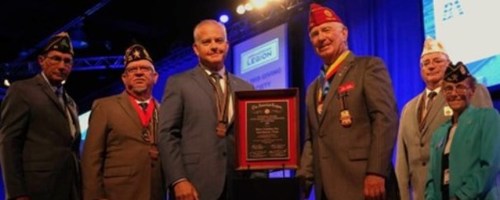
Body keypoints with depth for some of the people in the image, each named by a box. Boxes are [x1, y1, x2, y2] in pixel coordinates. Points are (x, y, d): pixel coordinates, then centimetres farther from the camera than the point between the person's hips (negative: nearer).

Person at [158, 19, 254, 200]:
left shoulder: (245, 88, 15)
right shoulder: (179, 84, 5)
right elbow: (167, 134, -2)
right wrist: (178, 180, -13)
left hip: (240, 184, 3)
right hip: (196, 185, -3)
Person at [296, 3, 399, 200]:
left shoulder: (369, 67, 1)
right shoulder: (314, 88, 23)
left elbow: (386, 118, -11)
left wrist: (376, 172, -20)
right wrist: (303, 179, 7)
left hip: (363, 183, -6)